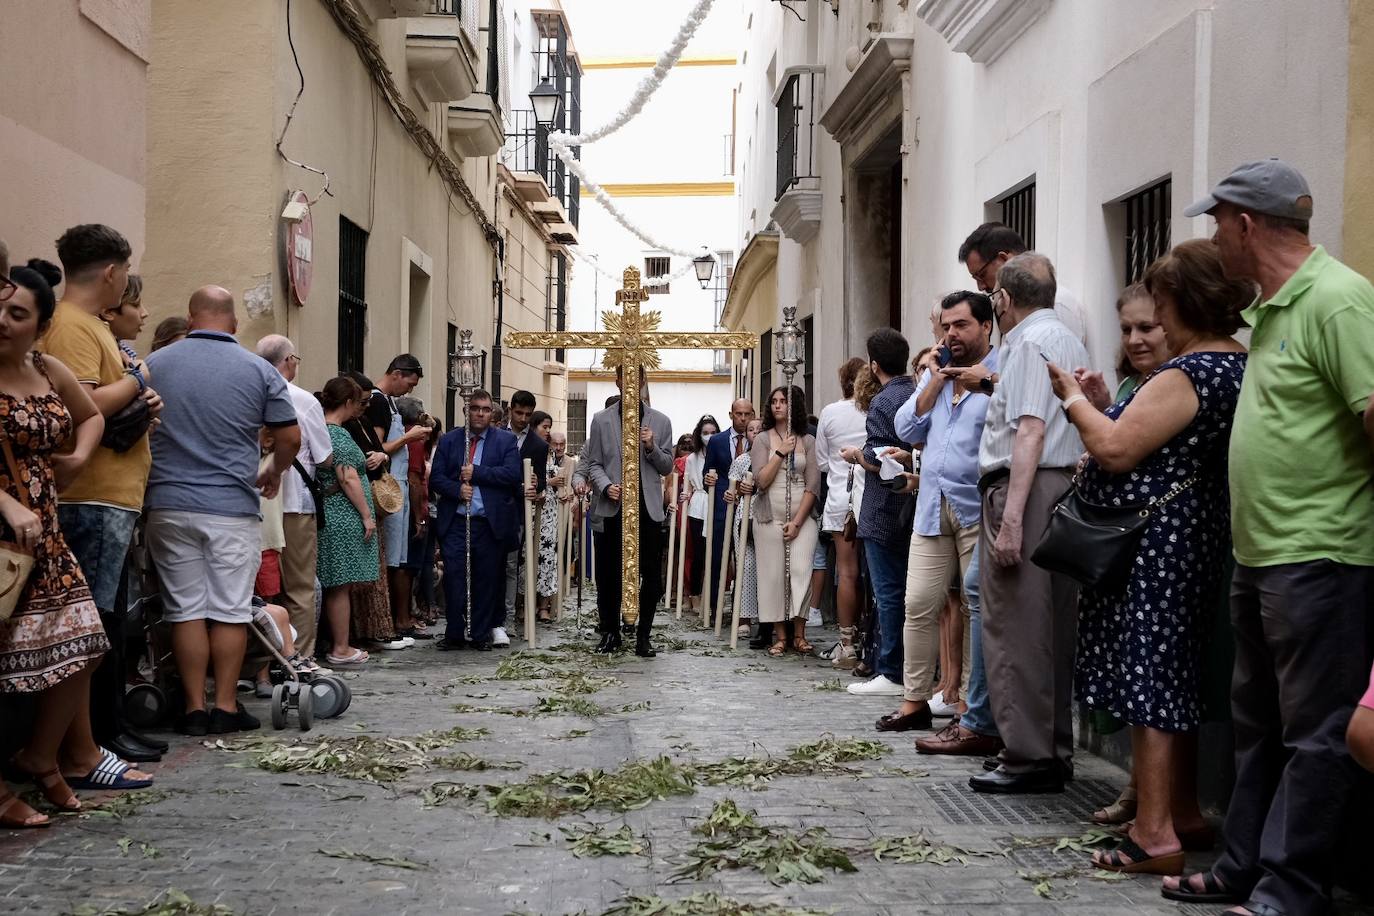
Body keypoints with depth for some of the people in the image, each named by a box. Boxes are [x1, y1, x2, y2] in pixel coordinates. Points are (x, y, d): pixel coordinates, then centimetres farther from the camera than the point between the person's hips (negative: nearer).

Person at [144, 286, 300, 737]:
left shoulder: (153, 364, 2)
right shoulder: (259, 370, -1)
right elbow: (290, 437, 1)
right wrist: (274, 473, 21)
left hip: (169, 504, 2)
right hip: (233, 508, -1)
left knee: (186, 609, 6)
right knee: (230, 610, 5)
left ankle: (194, 708, 7)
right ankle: (225, 706, 7)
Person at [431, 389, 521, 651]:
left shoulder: (506, 440, 6)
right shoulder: (449, 440, 11)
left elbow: (513, 473, -8)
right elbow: (436, 477, 6)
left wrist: (477, 473, -12)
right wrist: (457, 489, -13)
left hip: (491, 523, -1)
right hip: (455, 522, 1)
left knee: (487, 579, 3)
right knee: (454, 575, -5)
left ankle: (481, 634, 13)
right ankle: (455, 633, 4)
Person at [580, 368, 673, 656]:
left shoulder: (660, 422, 9)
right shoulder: (601, 420, 7)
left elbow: (667, 467, 10)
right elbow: (593, 464, 7)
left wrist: (652, 448, -9)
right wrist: (606, 486, -12)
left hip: (647, 508, 0)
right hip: (613, 507, 0)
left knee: (651, 577, -1)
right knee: (608, 575, 4)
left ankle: (642, 636, 9)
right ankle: (610, 632, 17)